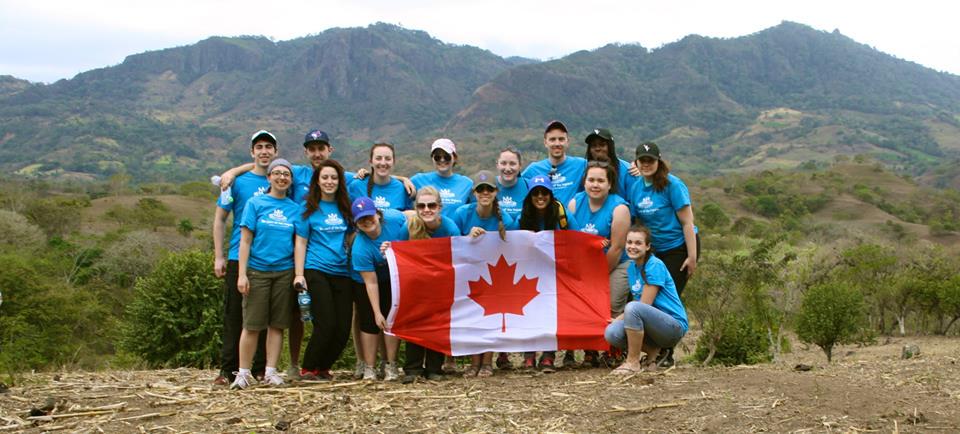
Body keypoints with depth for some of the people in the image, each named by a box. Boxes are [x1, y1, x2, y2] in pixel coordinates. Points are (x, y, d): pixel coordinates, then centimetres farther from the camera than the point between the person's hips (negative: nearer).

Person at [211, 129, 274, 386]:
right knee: (234, 316, 0)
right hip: (239, 259, -2)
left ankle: (261, 369, 15)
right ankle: (228, 370, 6)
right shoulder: (238, 182, 2)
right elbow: (220, 219, 5)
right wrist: (218, 257, -2)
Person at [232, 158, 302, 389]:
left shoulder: (295, 208, 9)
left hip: (284, 272, 2)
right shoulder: (255, 203, 1)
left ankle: (270, 372, 12)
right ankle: (243, 373, 8)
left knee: (277, 324, 5)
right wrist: (242, 274, -8)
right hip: (257, 270, -2)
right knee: (252, 324, -1)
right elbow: (245, 240, -1)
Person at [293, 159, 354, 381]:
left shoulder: (345, 208, 13)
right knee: (326, 325, -12)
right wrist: (299, 274, -8)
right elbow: (300, 242, 0)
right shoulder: (308, 208, 1)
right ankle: (307, 369, 8)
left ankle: (323, 368, 20)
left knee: (343, 328, 0)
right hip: (316, 271, -5)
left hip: (342, 273, 5)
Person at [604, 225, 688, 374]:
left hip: (674, 326, -7)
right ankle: (654, 351, 3)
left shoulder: (655, 265, -13)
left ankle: (633, 362, -18)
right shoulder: (632, 267, 10)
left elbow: (644, 305, -15)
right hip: (654, 321, 7)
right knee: (611, 333, -18)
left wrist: (618, 319, -8)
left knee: (633, 308, -33)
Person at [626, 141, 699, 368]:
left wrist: (692, 257, -16)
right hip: (655, 250, 5)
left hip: (679, 247, -5)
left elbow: (687, 222, -14)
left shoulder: (672, 185, -13)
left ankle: (667, 353, 6)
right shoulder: (635, 188, 3)